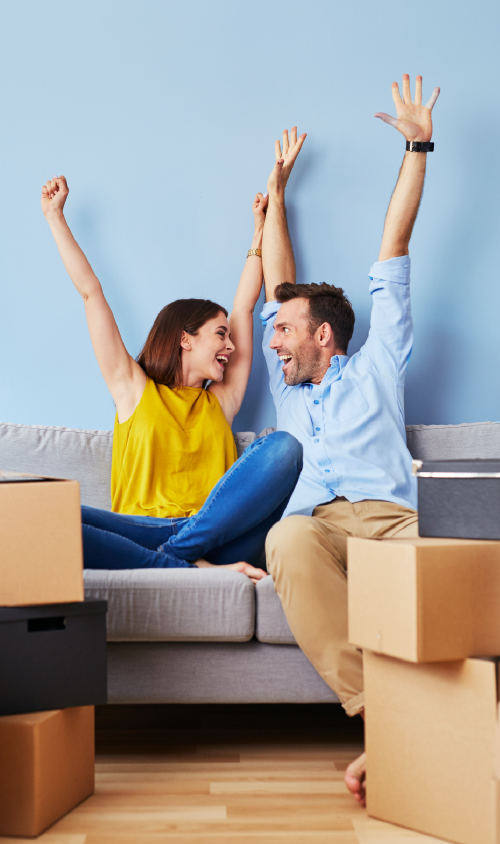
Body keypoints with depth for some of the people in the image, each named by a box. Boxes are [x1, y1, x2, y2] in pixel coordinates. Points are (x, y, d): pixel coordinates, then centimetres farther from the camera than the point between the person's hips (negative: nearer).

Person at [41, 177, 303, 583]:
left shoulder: (221, 401, 25)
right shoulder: (135, 390, 19)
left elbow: (244, 306, 31)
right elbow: (91, 292, 20)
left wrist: (260, 226, 38)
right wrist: (55, 216, 23)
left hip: (218, 534, 2)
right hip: (142, 532, -2)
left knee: (284, 446, -22)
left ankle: (177, 558, -27)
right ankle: (191, 569, -36)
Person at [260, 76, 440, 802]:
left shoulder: (375, 369, 26)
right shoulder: (288, 389, 35)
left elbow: (394, 248, 27)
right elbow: (278, 281, 43)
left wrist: (417, 147, 30)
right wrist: (276, 192, 51)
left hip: (388, 518, -2)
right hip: (317, 526, 2)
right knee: (288, 538, -37)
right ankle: (383, 722, -45)